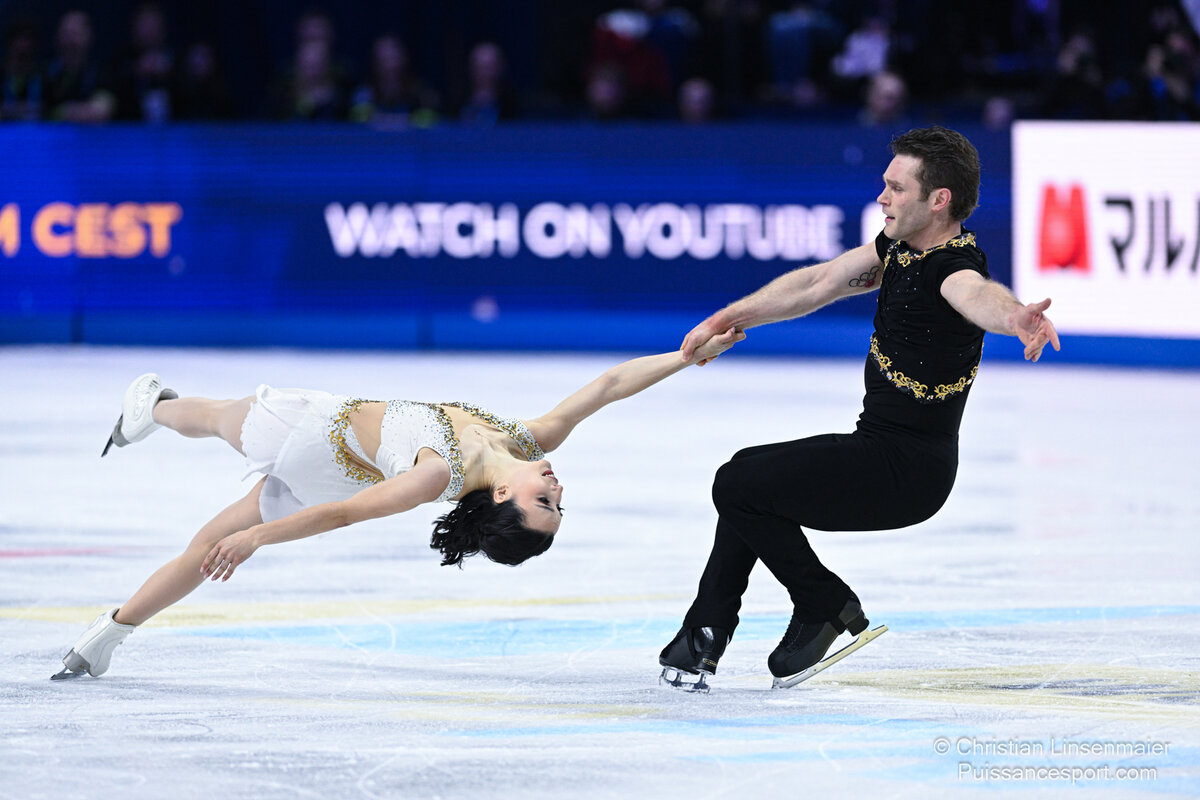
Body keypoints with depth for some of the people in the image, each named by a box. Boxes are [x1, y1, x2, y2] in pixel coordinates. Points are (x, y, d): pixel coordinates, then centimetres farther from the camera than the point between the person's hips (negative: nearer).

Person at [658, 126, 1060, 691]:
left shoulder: (954, 263, -24)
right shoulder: (899, 245, 5)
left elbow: (977, 295, -48)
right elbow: (817, 285, 17)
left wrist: (1017, 318, -71)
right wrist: (730, 318, 23)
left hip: (906, 471, -10)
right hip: (878, 448, 10)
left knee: (739, 486, -12)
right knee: (752, 478, 25)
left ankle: (828, 608, 3)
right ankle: (703, 634, 34)